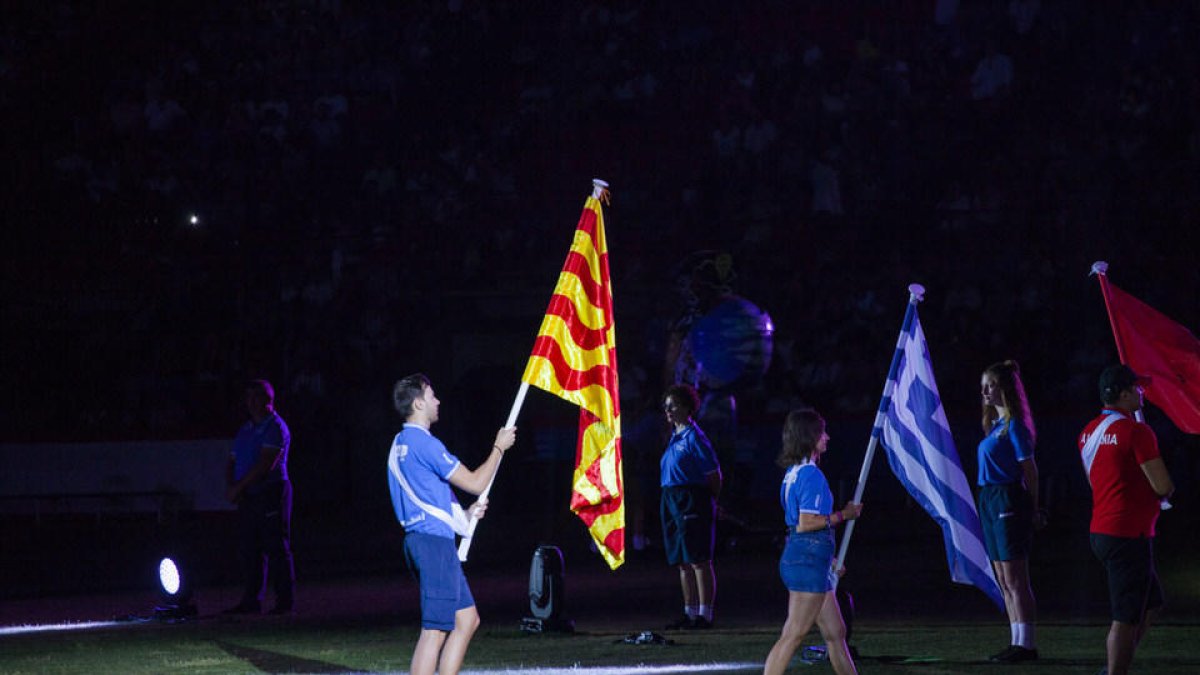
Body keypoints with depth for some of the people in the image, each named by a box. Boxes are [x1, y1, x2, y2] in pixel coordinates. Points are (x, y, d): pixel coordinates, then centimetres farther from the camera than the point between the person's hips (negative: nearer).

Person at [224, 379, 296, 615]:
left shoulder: (276, 428, -7)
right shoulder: (245, 430, 19)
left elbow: (266, 464, -17)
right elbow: (232, 463, 18)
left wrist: (239, 487, -17)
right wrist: (231, 487, -2)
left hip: (271, 494, -8)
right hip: (248, 498, 8)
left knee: (276, 549, -7)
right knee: (249, 549, 6)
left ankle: (285, 602, -5)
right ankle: (251, 601, 10)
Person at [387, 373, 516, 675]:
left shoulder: (400, 444, 18)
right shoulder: (424, 443, -14)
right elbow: (475, 482, -11)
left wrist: (464, 514, 19)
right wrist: (499, 447, 2)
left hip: (421, 539, 10)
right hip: (434, 541, -10)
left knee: (467, 619, 14)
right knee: (435, 629, -11)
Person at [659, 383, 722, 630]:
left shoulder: (694, 437, -11)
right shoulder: (675, 436, 15)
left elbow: (714, 475, -10)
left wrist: (709, 503, -3)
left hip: (692, 501, -9)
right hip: (672, 502, 9)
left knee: (699, 560, -6)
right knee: (683, 562, 12)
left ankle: (705, 614, -4)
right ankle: (690, 613, 18)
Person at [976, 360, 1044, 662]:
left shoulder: (1014, 425, -10)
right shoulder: (995, 425, 16)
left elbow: (1029, 468, -11)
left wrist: (1033, 510, -10)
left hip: (1009, 501, -9)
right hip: (990, 502, 9)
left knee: (1015, 579, -8)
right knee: (1004, 581, 11)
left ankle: (1026, 644, -6)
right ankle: (1017, 643, 15)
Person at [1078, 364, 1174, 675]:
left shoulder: (1088, 432, 11)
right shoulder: (1136, 431, -16)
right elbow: (1163, 486, -18)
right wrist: (1165, 488, 6)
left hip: (1100, 532, 9)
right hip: (1130, 534, -9)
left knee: (1150, 602, 21)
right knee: (1126, 618, -5)